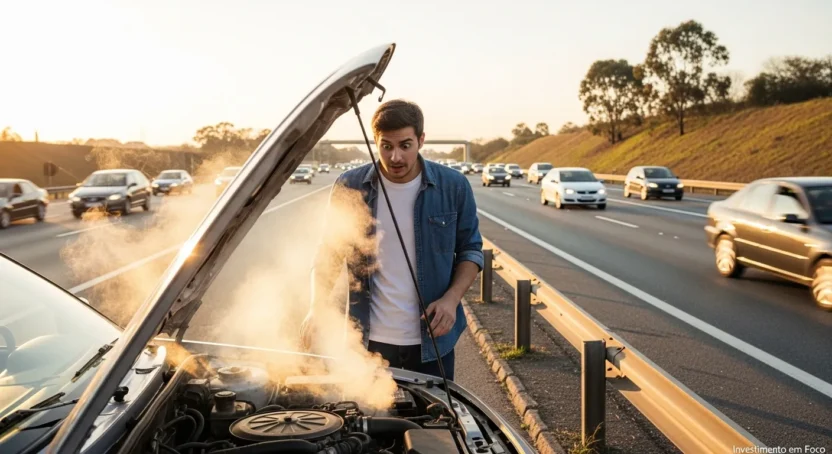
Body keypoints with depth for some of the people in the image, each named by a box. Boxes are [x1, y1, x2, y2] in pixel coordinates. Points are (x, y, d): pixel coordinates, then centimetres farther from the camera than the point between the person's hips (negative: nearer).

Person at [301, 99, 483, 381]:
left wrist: (452, 298, -10)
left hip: (432, 340, 0)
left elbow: (470, 250, 6)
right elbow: (328, 253, 6)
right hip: (369, 341, 0)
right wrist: (317, 308, -8)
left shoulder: (454, 186, -3)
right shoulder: (349, 188, -4)